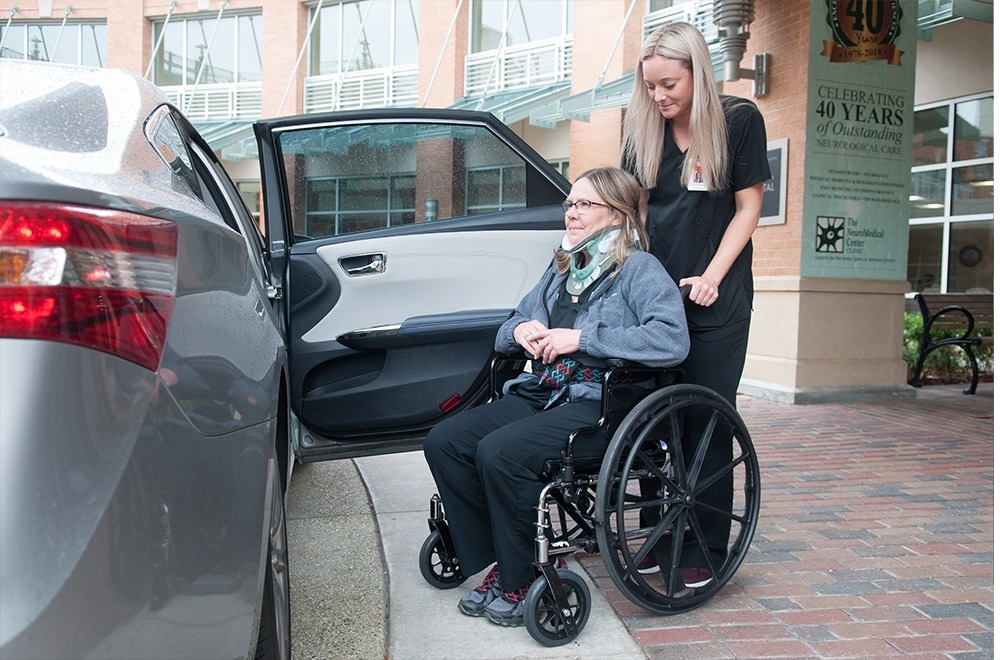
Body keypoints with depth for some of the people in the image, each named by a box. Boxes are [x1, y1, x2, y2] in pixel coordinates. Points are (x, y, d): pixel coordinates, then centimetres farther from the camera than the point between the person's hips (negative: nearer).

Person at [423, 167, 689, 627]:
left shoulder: (639, 269, -2)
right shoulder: (563, 271, 21)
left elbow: (672, 340, -21)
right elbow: (504, 335, 28)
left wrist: (582, 338, -19)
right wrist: (520, 330, 2)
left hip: (600, 403, -8)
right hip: (541, 394, 8)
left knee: (500, 452, -30)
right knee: (443, 442, -10)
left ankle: (524, 578, -8)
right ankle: (499, 563, -1)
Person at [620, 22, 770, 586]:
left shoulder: (739, 120, -2)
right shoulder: (644, 130, 9)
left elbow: (747, 207, -1)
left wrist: (711, 277, -10)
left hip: (716, 299, -4)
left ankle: (705, 549, 10)